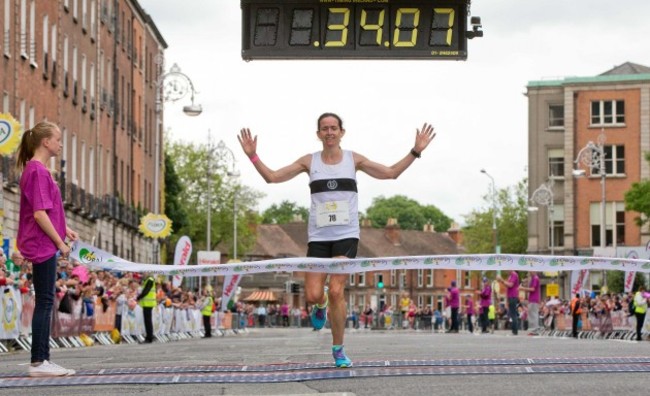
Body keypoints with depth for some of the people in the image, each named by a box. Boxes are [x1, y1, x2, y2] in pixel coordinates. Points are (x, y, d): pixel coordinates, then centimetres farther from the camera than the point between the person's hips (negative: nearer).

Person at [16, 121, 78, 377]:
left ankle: (43, 360, 13)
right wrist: (59, 241, -15)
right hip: (43, 246, -10)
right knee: (45, 302, -7)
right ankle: (38, 363, -6)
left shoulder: (37, 169, 16)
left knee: (45, 303, 10)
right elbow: (39, 214, -20)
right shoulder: (38, 171, -15)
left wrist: (64, 229, 12)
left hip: (45, 245, 10)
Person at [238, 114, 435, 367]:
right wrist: (252, 156, -6)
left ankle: (338, 350, 0)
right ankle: (321, 307, 32)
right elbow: (272, 177, 6)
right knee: (312, 295, -8)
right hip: (318, 236, 1)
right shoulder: (309, 161, 6)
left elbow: (391, 172, 10)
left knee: (336, 291, -14)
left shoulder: (353, 159, 6)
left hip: (346, 235, -1)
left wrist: (416, 151, 2)